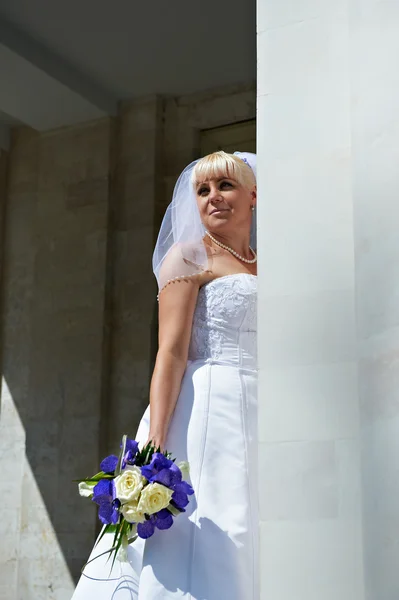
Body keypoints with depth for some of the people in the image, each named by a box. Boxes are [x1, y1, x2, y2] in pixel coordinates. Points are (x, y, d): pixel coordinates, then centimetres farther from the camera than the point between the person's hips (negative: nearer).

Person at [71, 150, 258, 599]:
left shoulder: (265, 269, 21)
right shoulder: (189, 254, 3)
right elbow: (171, 353, -9)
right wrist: (155, 446, -19)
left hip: (262, 420, 6)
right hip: (206, 414, -6)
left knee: (242, 560, 3)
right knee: (192, 559, -10)